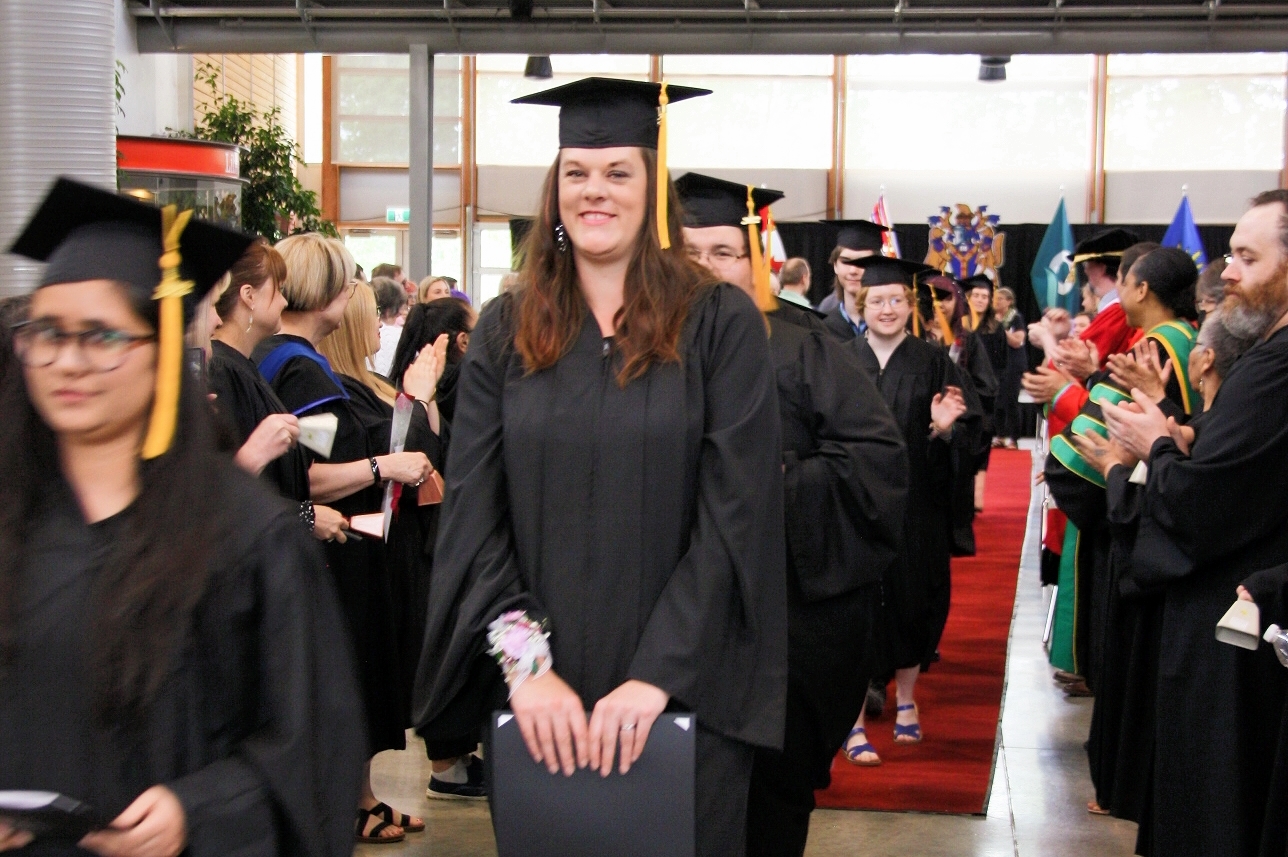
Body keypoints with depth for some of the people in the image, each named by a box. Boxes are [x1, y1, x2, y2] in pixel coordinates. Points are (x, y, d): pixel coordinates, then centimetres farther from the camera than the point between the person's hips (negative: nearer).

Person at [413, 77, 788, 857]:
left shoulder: (720, 324, -4)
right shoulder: (507, 331, 4)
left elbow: (736, 513, -10)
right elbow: (472, 513, -1)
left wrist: (658, 675, -16)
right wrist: (525, 661, -12)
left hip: (683, 693, -2)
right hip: (540, 704, 2)